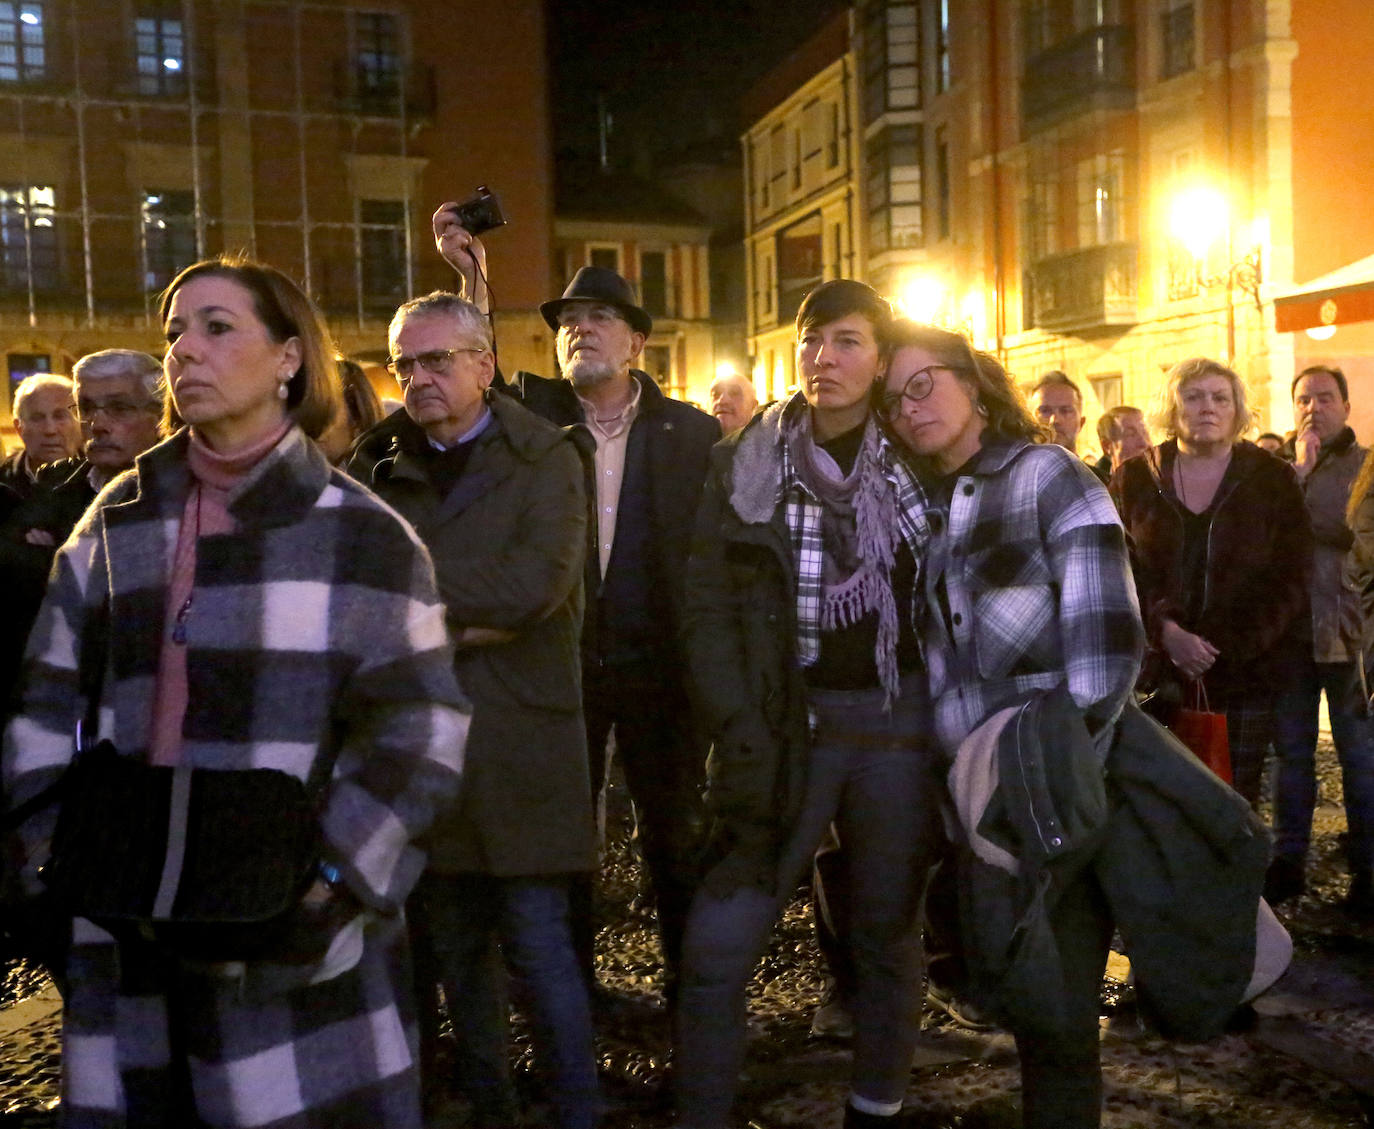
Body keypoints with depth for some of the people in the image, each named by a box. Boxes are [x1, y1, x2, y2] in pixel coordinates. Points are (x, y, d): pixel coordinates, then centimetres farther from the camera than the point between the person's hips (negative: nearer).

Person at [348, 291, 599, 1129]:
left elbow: (539, 581, -15)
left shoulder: (543, 457, 0)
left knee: (540, 945, 1)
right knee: (452, 944, 14)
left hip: (519, 738, -4)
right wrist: (462, 620, -12)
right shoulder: (379, 467, 10)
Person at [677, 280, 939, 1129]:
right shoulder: (747, 463, 1)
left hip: (899, 723, 1)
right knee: (718, 946, -4)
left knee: (889, 932, 12)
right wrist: (739, 738, -10)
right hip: (786, 725, 0)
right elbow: (711, 606, -2)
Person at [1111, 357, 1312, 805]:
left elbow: (1291, 580, 0)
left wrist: (1228, 651, -10)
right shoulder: (1134, 479, 7)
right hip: (1158, 675, 0)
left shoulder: (1273, 480, 6)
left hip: (1246, 674, 0)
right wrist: (1165, 632, -17)